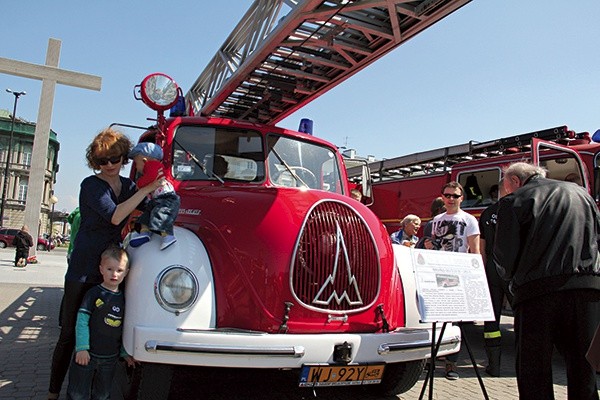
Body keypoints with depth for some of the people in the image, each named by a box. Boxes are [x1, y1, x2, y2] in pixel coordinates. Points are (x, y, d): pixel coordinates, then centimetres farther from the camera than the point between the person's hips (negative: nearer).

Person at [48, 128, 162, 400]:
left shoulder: (127, 185, 8)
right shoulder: (91, 185, -10)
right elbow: (115, 216, -22)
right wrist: (146, 189, -21)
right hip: (83, 271, -5)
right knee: (69, 333, 3)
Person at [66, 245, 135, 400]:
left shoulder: (123, 298, 3)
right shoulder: (94, 293, -11)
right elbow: (82, 320, -13)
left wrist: (125, 352, 10)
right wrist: (82, 348, -18)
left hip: (110, 358, 4)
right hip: (87, 354, -4)